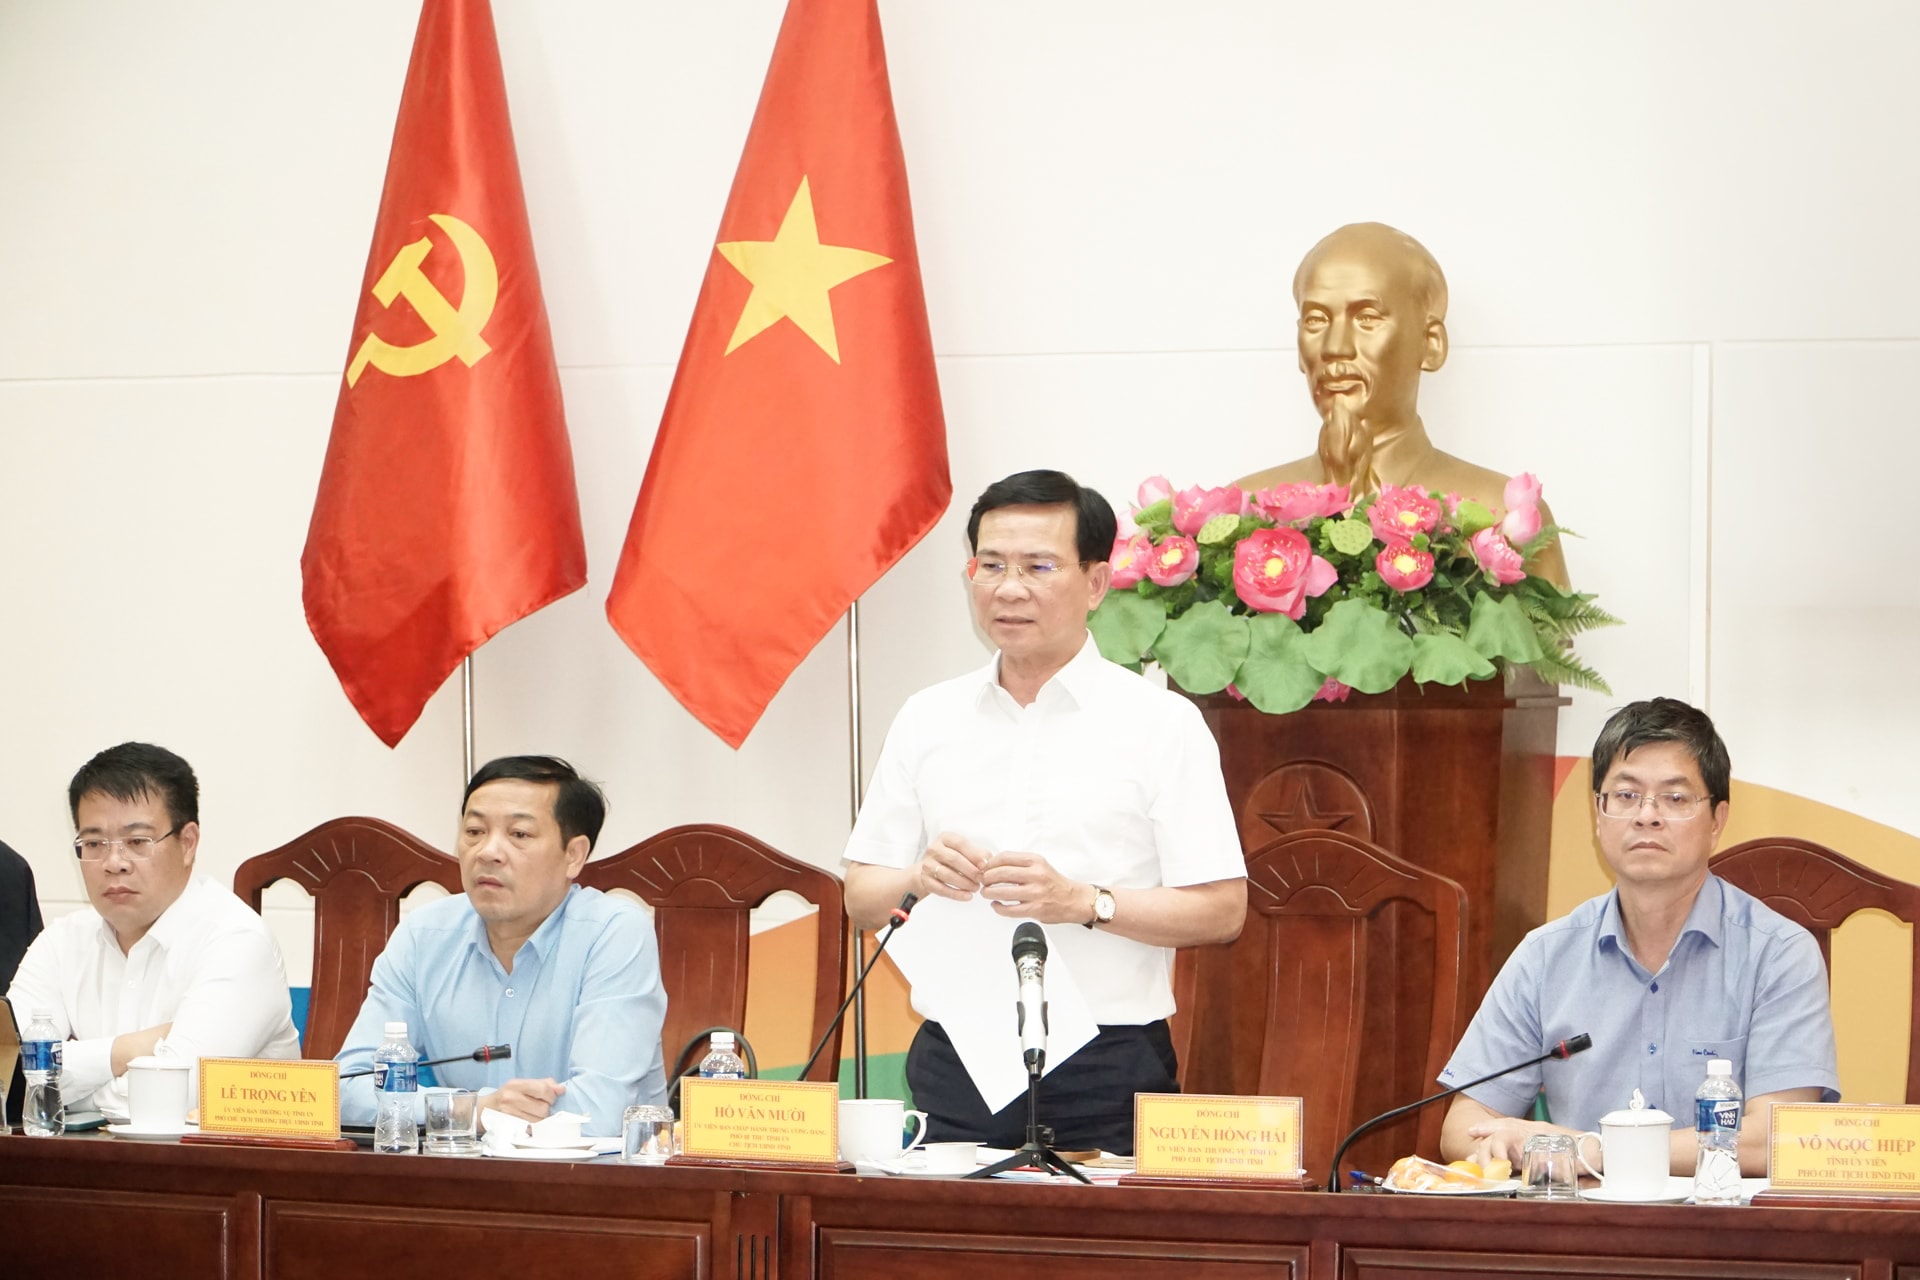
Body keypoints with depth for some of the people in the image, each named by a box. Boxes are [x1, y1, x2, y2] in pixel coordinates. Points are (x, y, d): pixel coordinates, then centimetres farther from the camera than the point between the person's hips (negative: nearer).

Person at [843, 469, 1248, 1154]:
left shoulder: (1162, 724, 1)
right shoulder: (927, 719, 13)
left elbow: (1221, 910, -4)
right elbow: (861, 898, 13)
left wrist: (1084, 903, -16)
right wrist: (920, 882, -8)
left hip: (1106, 1072, -3)